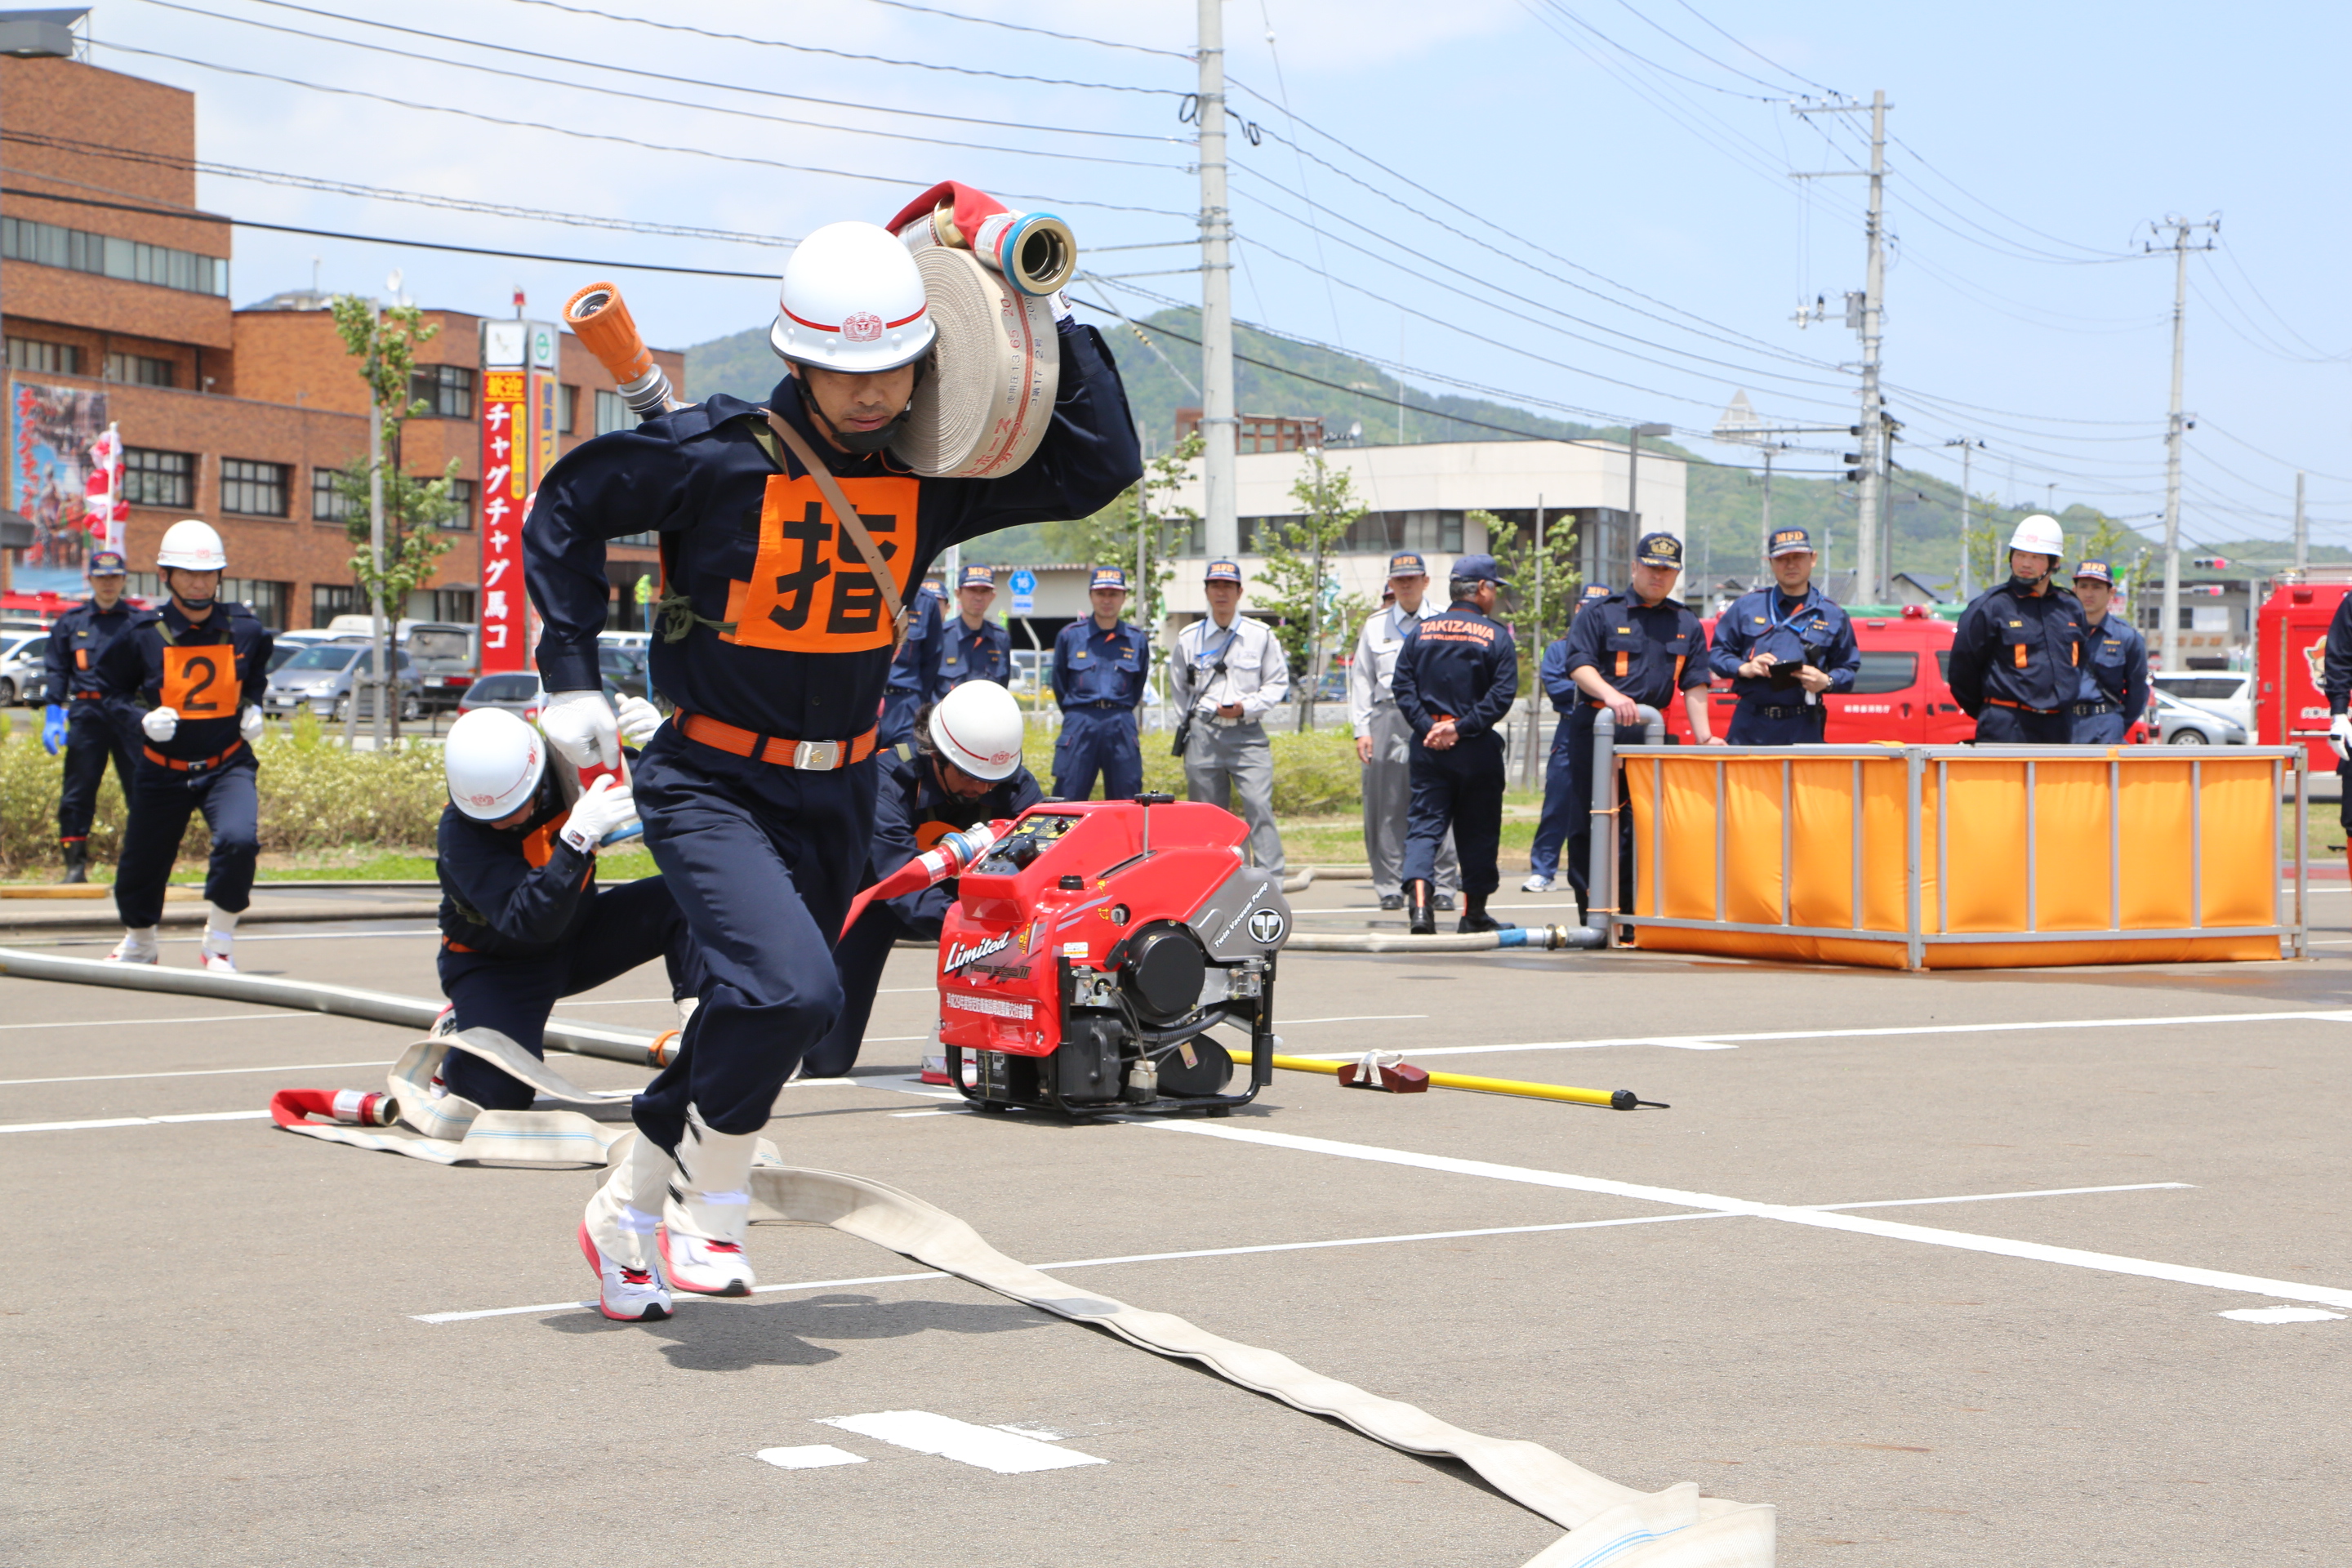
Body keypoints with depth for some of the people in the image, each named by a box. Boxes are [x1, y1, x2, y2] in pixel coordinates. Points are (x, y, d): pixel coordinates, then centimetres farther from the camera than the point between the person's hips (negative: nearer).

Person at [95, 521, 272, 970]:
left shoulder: (243, 629, -3)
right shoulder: (143, 634, -9)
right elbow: (108, 688, 2)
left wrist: (253, 709, 2)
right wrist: (143, 716, -16)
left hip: (227, 767, 0)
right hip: (163, 772, 0)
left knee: (239, 839, -27)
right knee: (141, 865, 10)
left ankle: (219, 942, -5)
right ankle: (139, 942, 44)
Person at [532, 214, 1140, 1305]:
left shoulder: (930, 475, -5)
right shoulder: (717, 456, -18)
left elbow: (1101, 470, -3)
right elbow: (565, 510, -5)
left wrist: (1057, 332, -10)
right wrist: (571, 678, -8)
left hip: (838, 795, 6)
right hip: (709, 784, -5)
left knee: (758, 1017, 14)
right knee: (791, 989, -26)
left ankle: (628, 1211, 36)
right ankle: (710, 1207, -3)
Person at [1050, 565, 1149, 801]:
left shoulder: (1137, 639, 8)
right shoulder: (1070, 636, 5)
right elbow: (1059, 684, 13)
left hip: (1122, 729, 1)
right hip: (1080, 726, -1)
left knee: (1126, 806, 4)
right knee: (1067, 802, -5)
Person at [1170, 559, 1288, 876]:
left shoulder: (1260, 635, 8)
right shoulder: (1189, 639, 11)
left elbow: (1278, 682, 7)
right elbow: (1177, 688, 21)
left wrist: (1246, 707, -7)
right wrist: (1191, 722, 10)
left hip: (1248, 734, -2)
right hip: (1203, 737, 2)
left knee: (1259, 808, -14)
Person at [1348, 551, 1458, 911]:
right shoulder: (1375, 625, 16)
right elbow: (1361, 678, 14)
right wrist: (1362, 728, 4)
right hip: (1389, 718, 1)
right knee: (1388, 807, -1)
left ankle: (1442, 886, -1)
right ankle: (1390, 887, 5)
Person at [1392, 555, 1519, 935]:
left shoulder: (1421, 632, 6)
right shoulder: (1496, 636, -3)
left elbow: (1403, 686, -1)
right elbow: (1503, 693, -13)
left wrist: (1427, 727, -6)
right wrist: (1462, 728, -13)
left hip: (1428, 747, 2)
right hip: (1477, 748, -2)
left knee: (1424, 825, 0)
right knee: (1478, 829, 10)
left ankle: (1420, 903, -21)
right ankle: (1474, 914, 17)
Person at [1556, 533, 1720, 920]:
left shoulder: (1686, 624, 16)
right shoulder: (1601, 613, 5)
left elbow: (1694, 685, 11)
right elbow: (1579, 665, -6)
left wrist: (1704, 736, -2)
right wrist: (1611, 696, -24)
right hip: (1596, 729, -3)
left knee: (1641, 827, -2)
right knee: (1588, 826, -3)